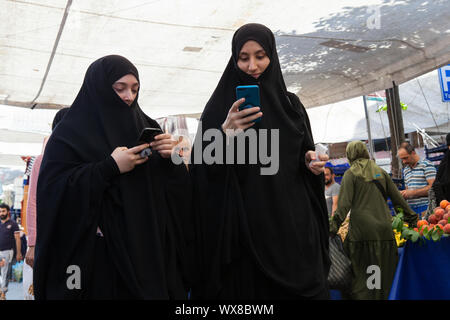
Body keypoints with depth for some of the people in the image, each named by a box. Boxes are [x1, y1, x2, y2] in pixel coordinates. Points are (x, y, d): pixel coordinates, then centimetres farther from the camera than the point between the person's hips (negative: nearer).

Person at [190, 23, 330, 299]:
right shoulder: (222, 104, 0)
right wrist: (227, 133, -23)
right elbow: (203, 165, -8)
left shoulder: (290, 103, 11)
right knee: (250, 285, 1)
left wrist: (311, 161, -5)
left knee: (299, 287, 6)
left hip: (293, 221, 3)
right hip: (245, 223, -3)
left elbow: (304, 155, 16)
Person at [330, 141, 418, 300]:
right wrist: (411, 217, 24)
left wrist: (333, 228, -11)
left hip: (362, 231, -4)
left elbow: (344, 204, -10)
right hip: (384, 230, 4)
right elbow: (398, 198, 15)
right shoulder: (380, 171, 12)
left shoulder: (350, 174, 0)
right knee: (384, 274, 13)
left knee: (361, 276, 1)